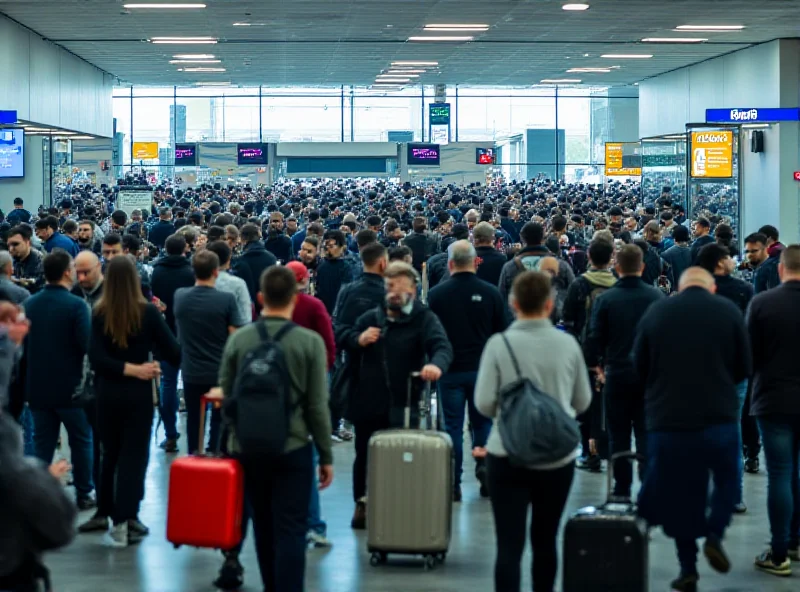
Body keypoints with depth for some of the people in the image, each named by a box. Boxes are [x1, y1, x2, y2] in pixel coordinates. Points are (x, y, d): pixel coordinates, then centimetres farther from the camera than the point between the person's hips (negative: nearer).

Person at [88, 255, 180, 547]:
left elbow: (96, 358, -13)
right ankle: (125, 520, -3)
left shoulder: (99, 313, -7)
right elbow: (173, 352, -9)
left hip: (107, 394, 2)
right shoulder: (147, 312, -10)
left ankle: (118, 517, 25)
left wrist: (132, 369, -11)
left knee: (111, 454, 17)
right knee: (133, 456, 3)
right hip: (138, 394, -2)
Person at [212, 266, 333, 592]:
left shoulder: (238, 339, -2)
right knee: (290, 532, -2)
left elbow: (226, 395, 5)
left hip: (250, 450, 3)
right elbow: (317, 406, -8)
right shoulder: (309, 341, -9)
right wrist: (326, 456, 1)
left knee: (264, 528, 17)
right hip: (293, 448, -3)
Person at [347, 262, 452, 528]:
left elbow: (442, 346, -21)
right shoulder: (370, 317, 10)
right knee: (364, 456, 14)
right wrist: (359, 339, -5)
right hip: (368, 403, 4)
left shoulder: (424, 319, -5)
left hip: (402, 406, -4)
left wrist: (437, 364, -44)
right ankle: (362, 505, 30)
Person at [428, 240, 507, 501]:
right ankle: (484, 464, -1)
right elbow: (502, 332, 1)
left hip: (450, 369, -1)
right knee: (483, 421, 16)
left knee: (453, 425, 5)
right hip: (483, 369, 1)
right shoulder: (491, 293, -5)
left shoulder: (437, 294, -6)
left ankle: (454, 485, 5)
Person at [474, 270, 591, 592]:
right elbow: (582, 402, 6)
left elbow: (484, 402, -9)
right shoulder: (568, 344, -3)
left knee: (509, 544, -2)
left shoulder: (499, 344, -9)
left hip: (508, 454, -2)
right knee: (545, 540, 17)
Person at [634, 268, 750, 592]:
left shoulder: (656, 311, 2)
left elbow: (639, 367, 7)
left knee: (679, 492, 11)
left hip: (667, 419, 1)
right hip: (719, 416, -1)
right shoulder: (729, 311, -1)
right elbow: (744, 367, 4)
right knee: (726, 480, 21)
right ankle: (714, 535, 2)